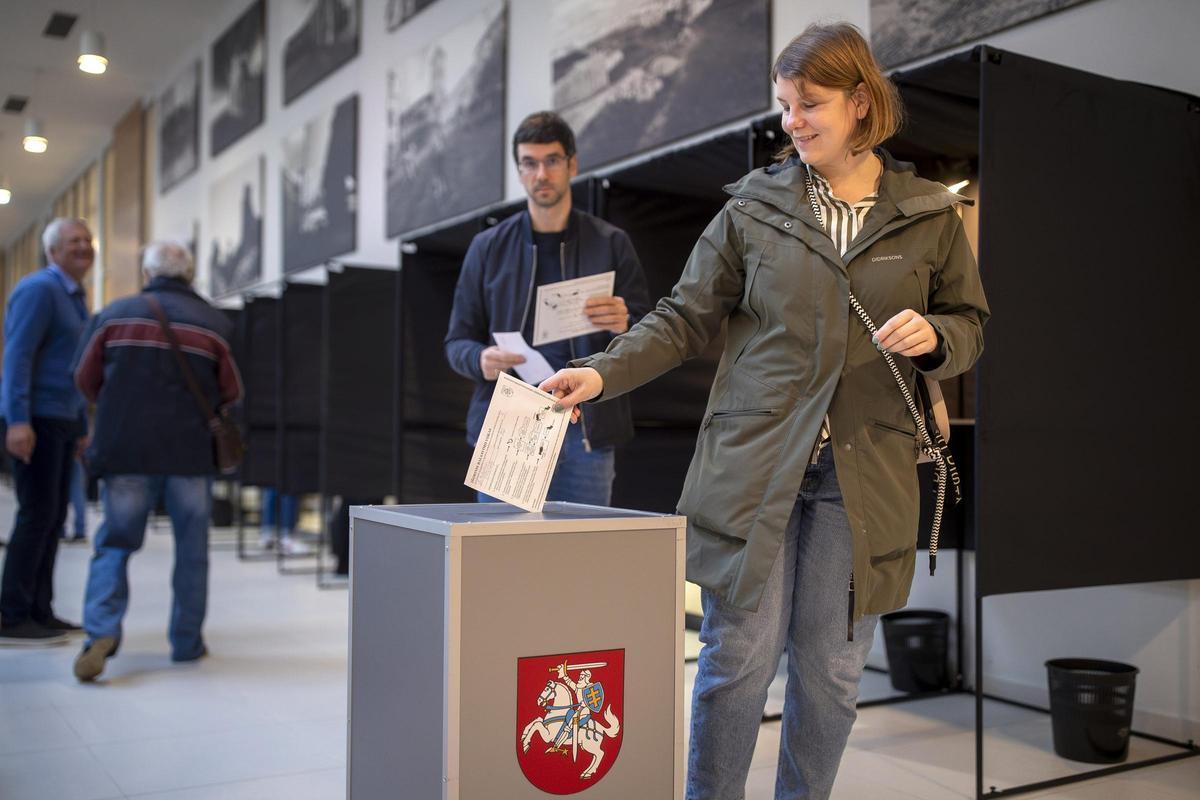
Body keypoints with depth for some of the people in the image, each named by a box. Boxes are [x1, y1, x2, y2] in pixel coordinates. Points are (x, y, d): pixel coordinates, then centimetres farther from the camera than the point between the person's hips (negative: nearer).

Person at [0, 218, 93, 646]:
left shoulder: (75, 299, 20)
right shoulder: (39, 289, -9)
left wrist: (83, 428, 20)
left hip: (61, 420, 9)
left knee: (53, 517, 8)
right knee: (37, 515, -10)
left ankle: (38, 611, 13)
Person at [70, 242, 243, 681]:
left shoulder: (115, 314, 1)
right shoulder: (216, 324, 0)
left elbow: (86, 379, 6)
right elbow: (231, 393, 4)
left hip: (124, 448, 0)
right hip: (192, 451, 0)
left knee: (113, 543, 9)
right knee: (192, 548, 12)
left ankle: (101, 632, -9)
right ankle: (187, 641, 18)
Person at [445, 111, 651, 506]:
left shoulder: (610, 244, 7)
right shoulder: (489, 247, 10)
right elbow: (457, 340, 11)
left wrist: (624, 326, -17)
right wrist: (480, 359, -12)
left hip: (584, 432, -1)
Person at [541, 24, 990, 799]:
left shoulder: (930, 217, 6)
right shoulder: (754, 207, 3)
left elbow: (971, 324, 14)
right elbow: (684, 319, 4)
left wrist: (932, 337, -9)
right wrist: (604, 372, -10)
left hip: (862, 474, 1)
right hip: (752, 464, -1)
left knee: (832, 668, 9)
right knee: (740, 655, 2)